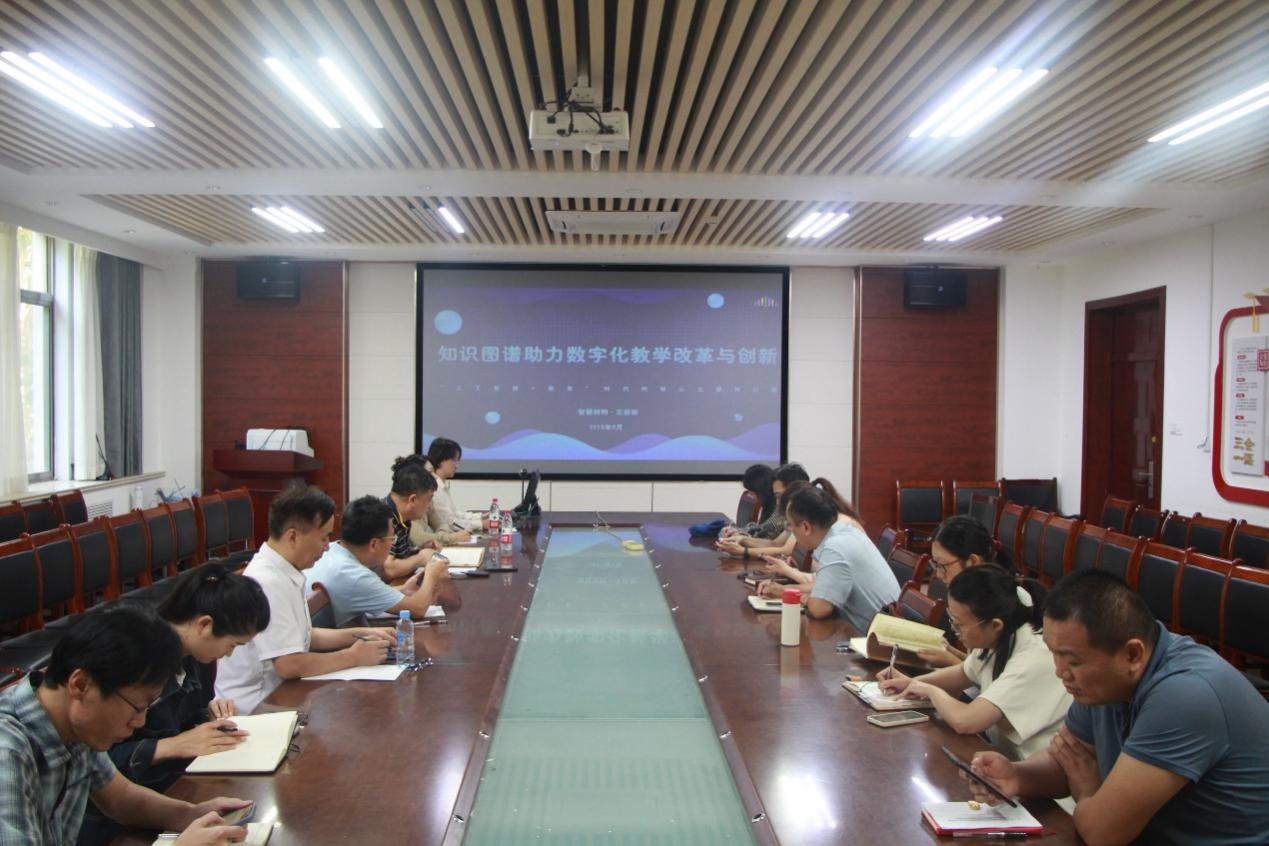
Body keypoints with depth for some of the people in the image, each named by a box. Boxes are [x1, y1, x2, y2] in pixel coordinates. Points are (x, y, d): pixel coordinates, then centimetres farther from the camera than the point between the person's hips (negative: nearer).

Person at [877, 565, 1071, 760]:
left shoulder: (1033, 660, -28)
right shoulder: (996, 639, -4)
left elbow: (963, 721, -34)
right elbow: (963, 673, 18)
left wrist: (931, 690, -14)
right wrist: (912, 682, 2)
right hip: (1002, 752, 7)